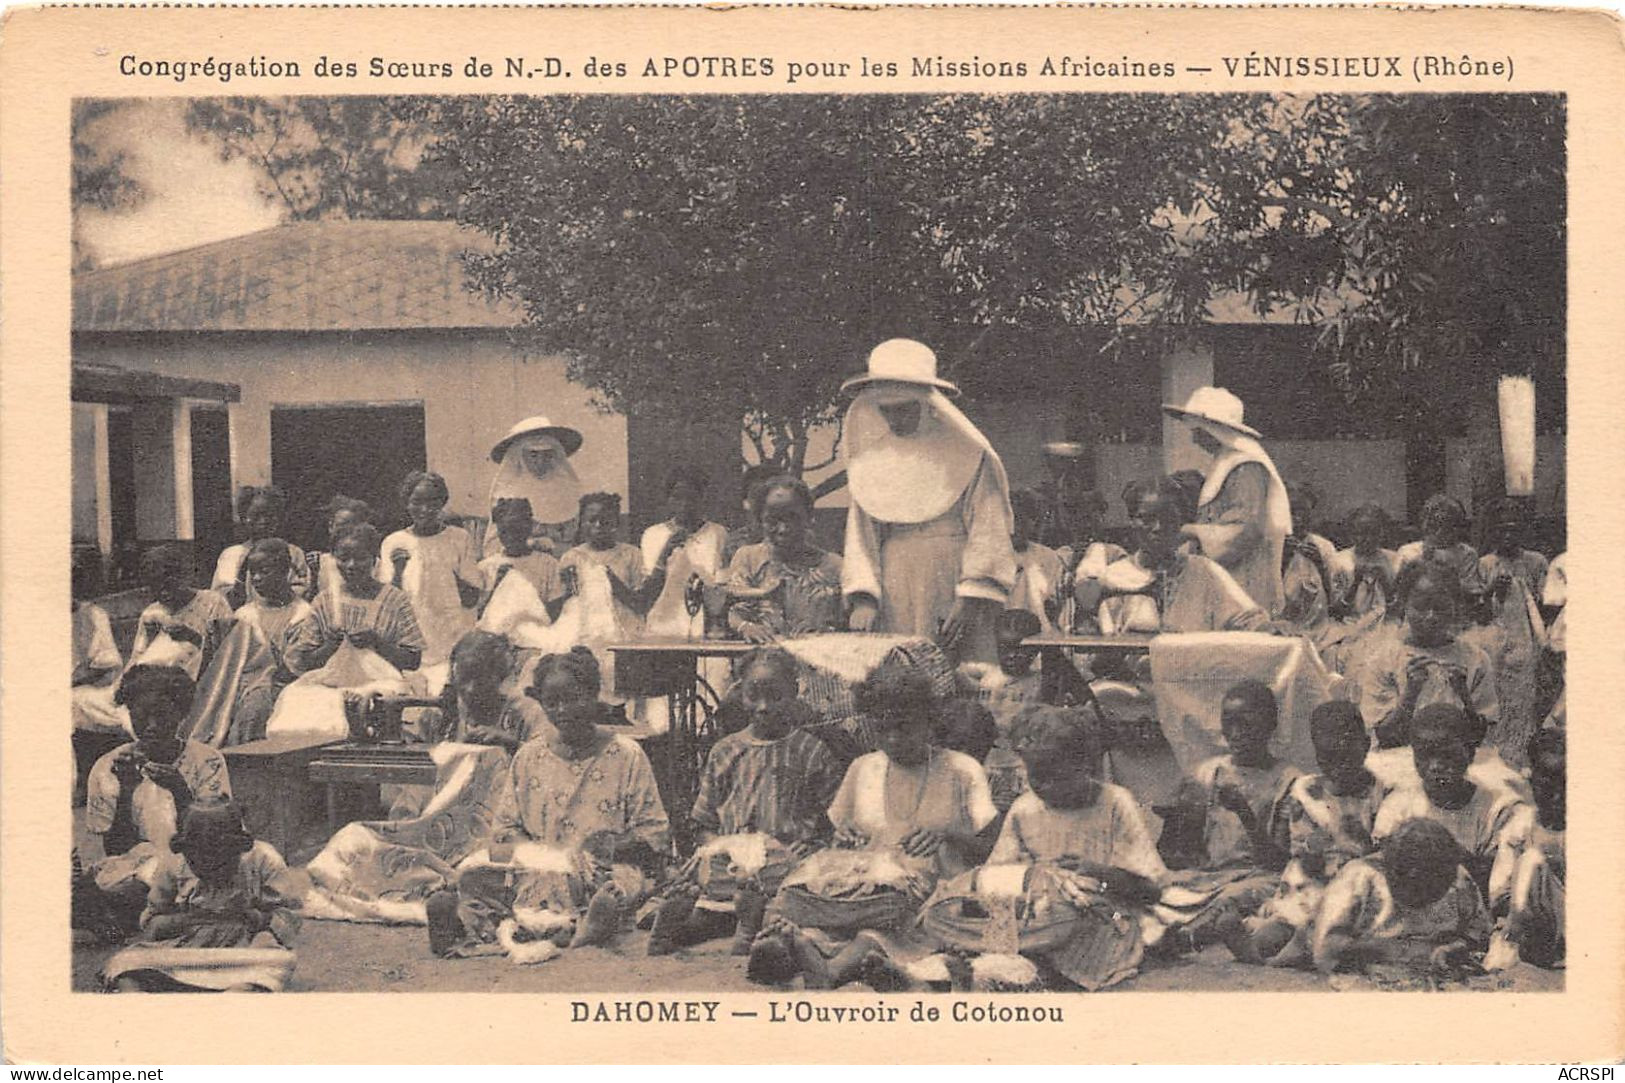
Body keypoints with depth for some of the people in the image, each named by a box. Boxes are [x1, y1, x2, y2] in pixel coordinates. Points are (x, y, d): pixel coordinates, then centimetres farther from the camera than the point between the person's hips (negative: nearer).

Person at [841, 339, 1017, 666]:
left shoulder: (968, 454, 2)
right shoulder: (872, 458, 12)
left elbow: (988, 531, -3)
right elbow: (861, 533, 8)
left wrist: (971, 600, -12)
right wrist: (863, 599, -6)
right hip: (894, 608, 3)